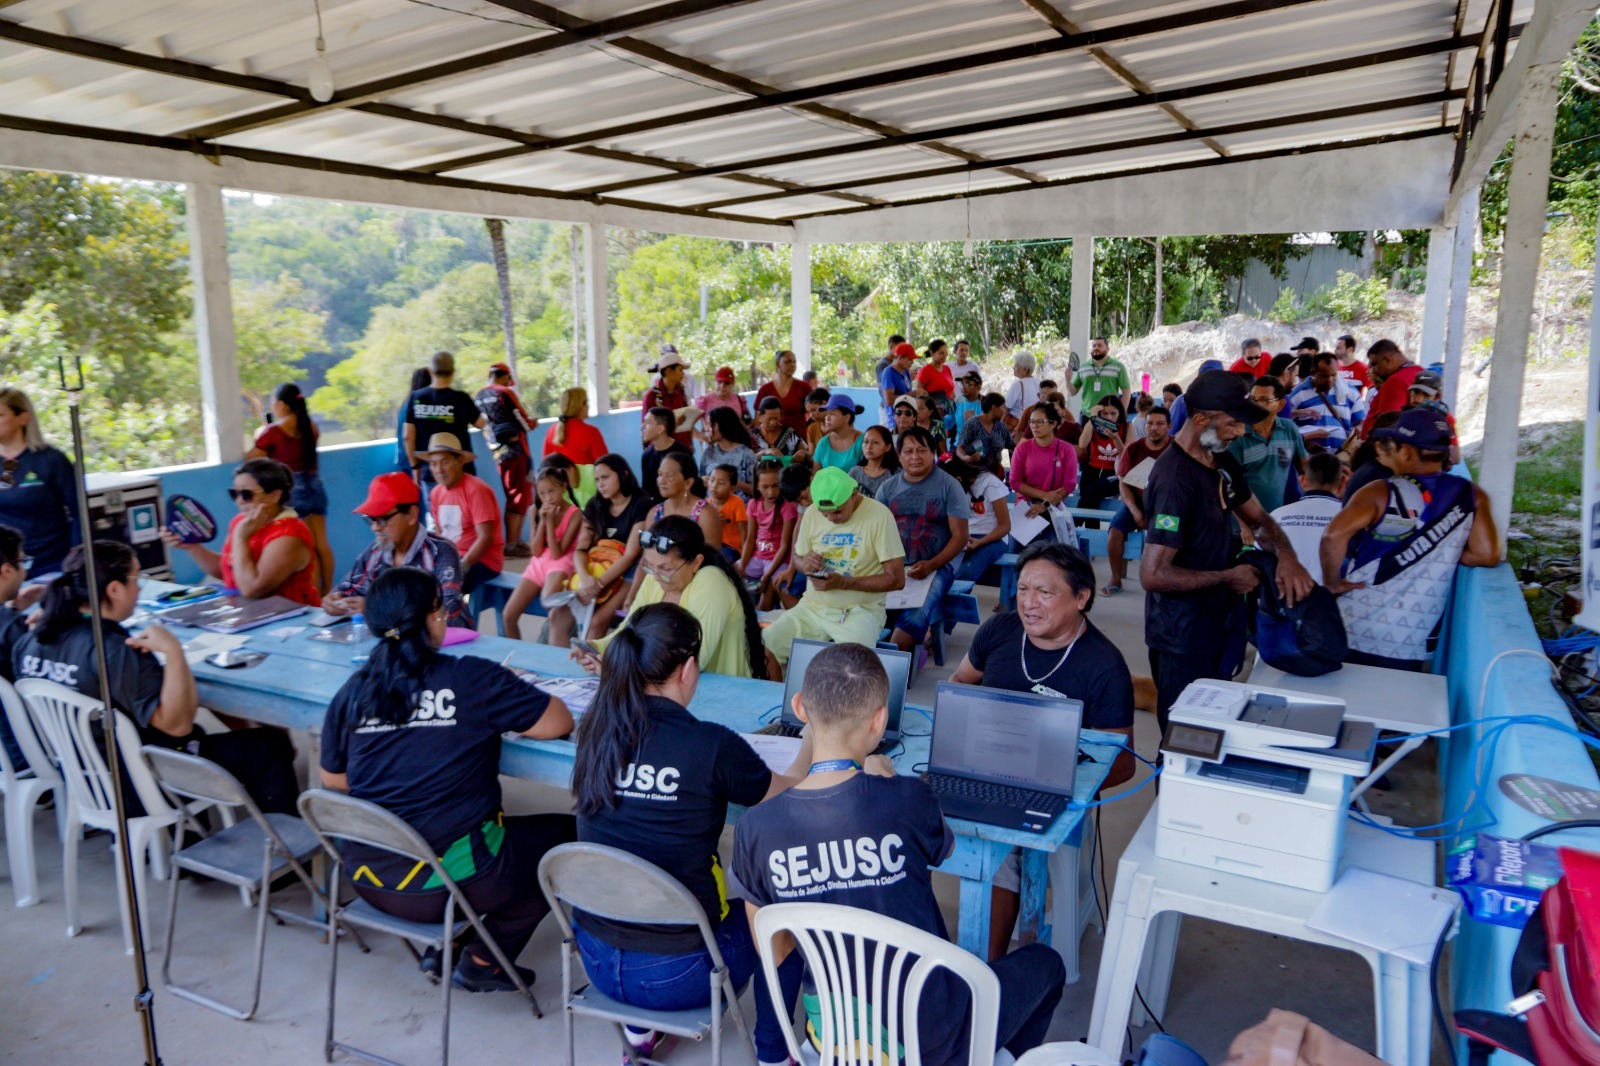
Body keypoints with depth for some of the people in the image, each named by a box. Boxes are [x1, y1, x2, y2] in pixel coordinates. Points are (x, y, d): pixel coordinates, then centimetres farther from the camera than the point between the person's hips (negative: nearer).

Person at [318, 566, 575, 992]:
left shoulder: (352, 690, 0)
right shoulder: (474, 679, -15)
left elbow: (332, 778, 12)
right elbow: (559, 723, -10)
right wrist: (501, 712, 9)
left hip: (368, 879, 6)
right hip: (446, 882, -6)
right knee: (568, 835, 16)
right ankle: (484, 962, 15)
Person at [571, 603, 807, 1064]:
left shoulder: (597, 732, -7)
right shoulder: (711, 745, -20)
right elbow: (789, 796, -2)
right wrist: (814, 737, 15)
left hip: (595, 959, 5)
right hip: (672, 974, -5)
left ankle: (639, 1028, 36)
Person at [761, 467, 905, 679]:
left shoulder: (879, 515, -11)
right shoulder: (811, 512, 2)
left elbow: (896, 579, -11)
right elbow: (796, 557, 17)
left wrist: (843, 583, -20)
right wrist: (804, 563, -9)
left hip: (860, 611, -4)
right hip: (812, 606, 4)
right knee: (762, 650, -15)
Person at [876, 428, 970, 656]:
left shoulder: (949, 486, 1)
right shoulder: (887, 488, 12)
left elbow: (960, 536, -2)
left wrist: (931, 566, -16)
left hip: (938, 565, -4)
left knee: (913, 617, -32)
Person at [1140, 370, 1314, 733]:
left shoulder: (1223, 463, 5)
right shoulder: (1175, 479, -25)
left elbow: (1257, 518, 17)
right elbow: (1153, 575, -29)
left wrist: (1286, 557, -4)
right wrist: (1228, 578, -17)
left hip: (1217, 618, 9)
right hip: (1183, 633, -9)